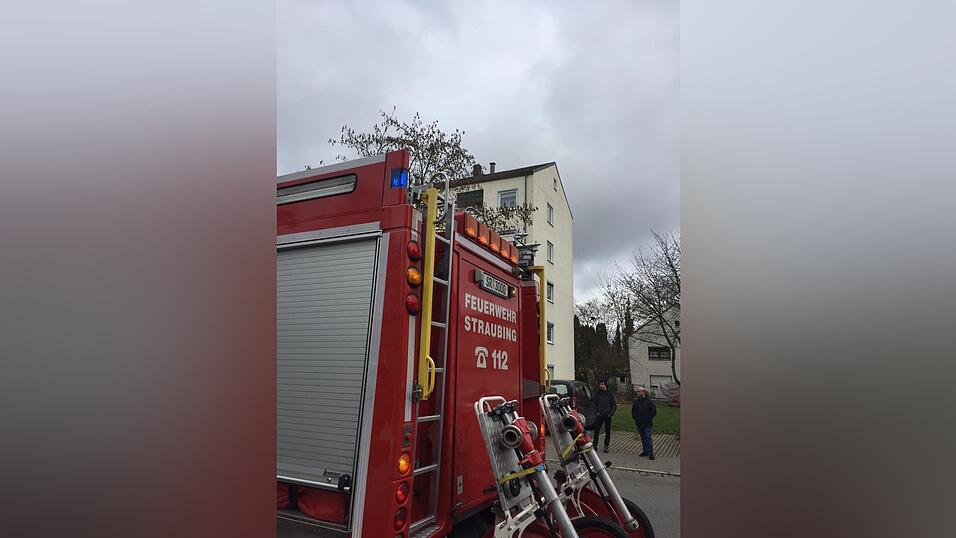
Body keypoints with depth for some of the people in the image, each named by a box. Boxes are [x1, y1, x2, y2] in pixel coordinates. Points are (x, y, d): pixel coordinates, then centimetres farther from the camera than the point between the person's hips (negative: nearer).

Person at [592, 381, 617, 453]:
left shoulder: (610, 394, -2)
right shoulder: (597, 393, 4)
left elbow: (614, 405, 3)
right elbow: (594, 404, 12)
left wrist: (611, 413, -6)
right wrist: (596, 412, 1)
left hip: (607, 415, -1)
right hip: (599, 415, 1)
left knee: (607, 431, 6)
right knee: (596, 430, 0)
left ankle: (606, 446, 15)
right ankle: (595, 445, 9)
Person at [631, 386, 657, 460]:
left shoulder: (649, 401, -7)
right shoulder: (636, 401, 7)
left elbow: (654, 412, -6)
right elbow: (633, 411, 19)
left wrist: (648, 418, -9)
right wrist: (635, 417, 7)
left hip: (647, 424, -5)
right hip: (639, 424, 5)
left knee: (648, 438, -8)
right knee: (643, 438, 13)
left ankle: (650, 453, -3)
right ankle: (645, 451, 23)